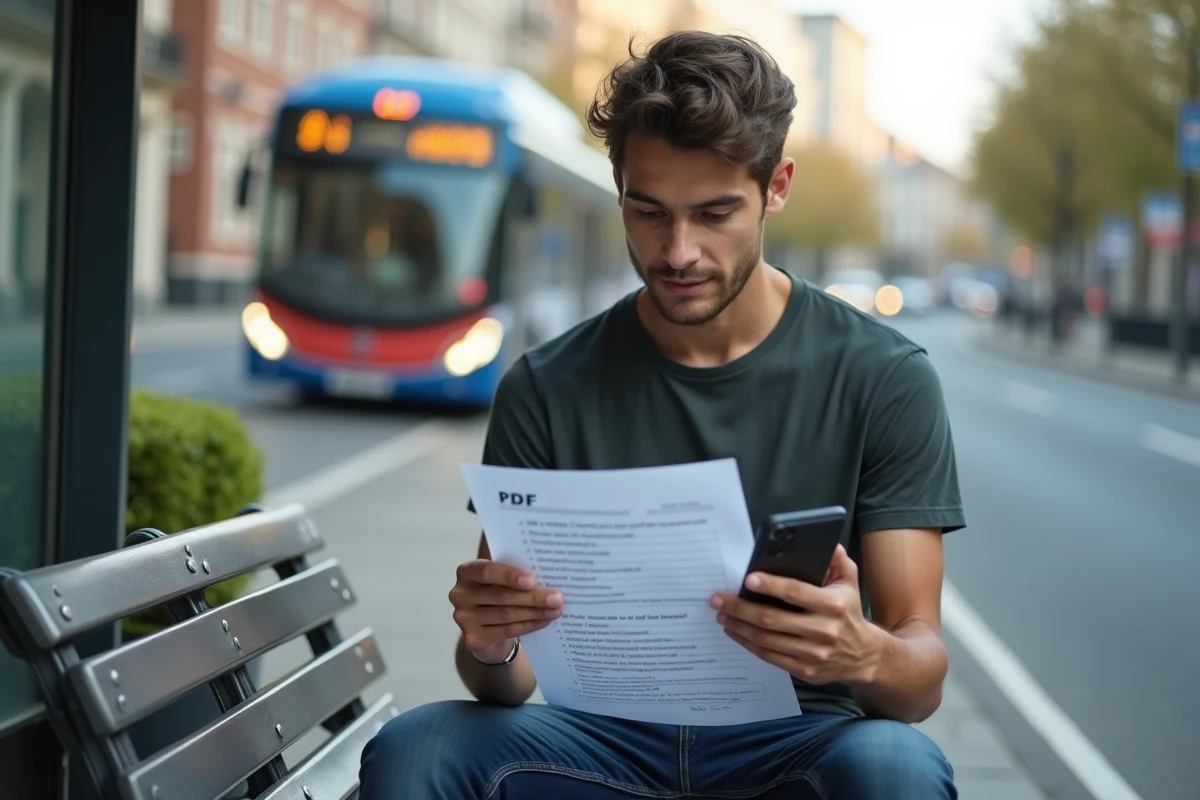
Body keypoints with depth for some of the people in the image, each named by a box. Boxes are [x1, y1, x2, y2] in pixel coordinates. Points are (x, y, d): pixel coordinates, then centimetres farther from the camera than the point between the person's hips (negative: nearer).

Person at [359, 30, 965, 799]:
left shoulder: (884, 379, -3)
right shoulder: (547, 389, 1)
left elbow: (922, 675, -7)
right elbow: (512, 685, 1)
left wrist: (863, 655, -31)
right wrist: (490, 648, -25)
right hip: (607, 738, 1)